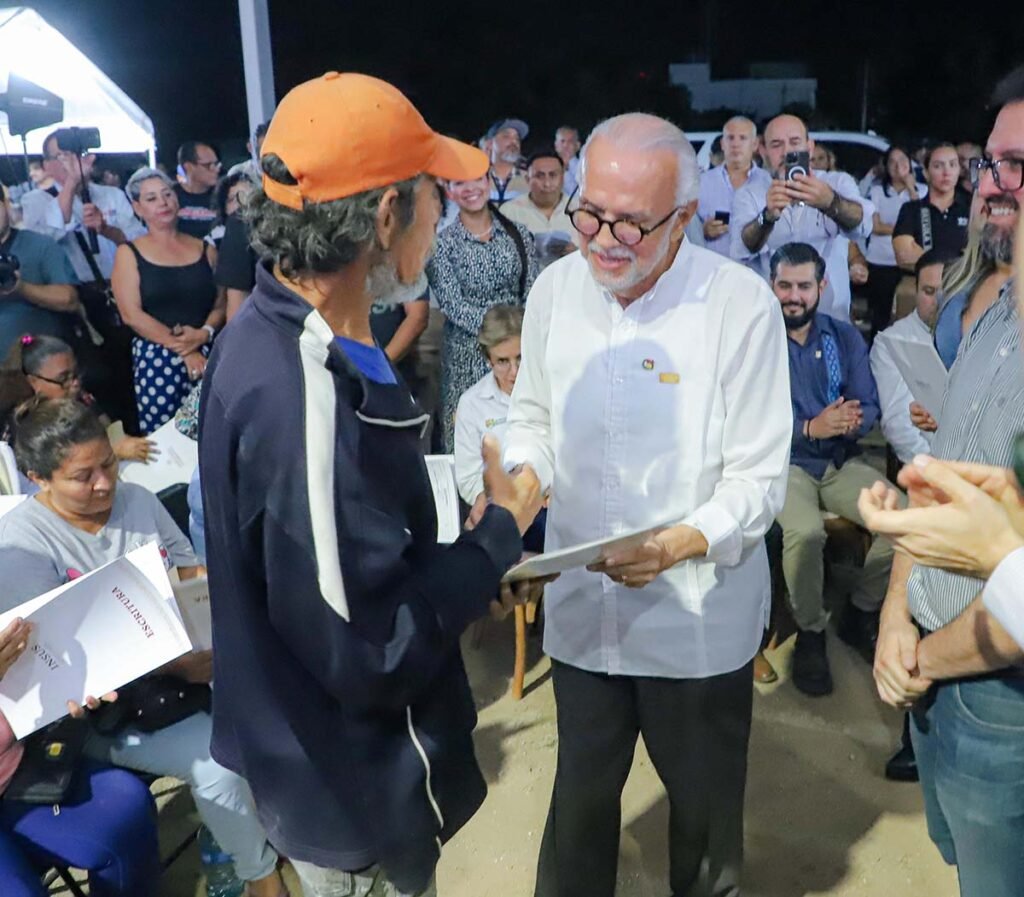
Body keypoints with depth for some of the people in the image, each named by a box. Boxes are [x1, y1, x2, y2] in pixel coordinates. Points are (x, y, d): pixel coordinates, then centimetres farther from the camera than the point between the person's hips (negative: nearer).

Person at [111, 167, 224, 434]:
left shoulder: (205, 249, 13)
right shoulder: (129, 253, 6)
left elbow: (221, 304, 9)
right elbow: (131, 314, -4)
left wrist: (205, 333, -12)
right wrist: (181, 348, -11)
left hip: (207, 355, 2)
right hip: (155, 359, -2)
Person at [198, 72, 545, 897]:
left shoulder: (284, 335, -2)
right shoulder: (306, 390, -34)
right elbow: (368, 654, -30)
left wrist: (476, 567, 3)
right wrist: (500, 534, -19)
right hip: (354, 784, -9)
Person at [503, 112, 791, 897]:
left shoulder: (742, 304, -16)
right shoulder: (555, 286, -2)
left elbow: (758, 479, -14)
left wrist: (678, 544, -30)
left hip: (700, 619, -3)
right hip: (581, 606, 3)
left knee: (704, 802, 20)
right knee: (581, 790, 21)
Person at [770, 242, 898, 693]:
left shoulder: (846, 337, 7)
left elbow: (869, 408, 3)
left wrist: (852, 421, -21)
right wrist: (811, 428, -26)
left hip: (841, 461, 5)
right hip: (783, 463, -4)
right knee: (805, 531, -33)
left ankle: (861, 615, 9)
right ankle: (810, 633, -5)